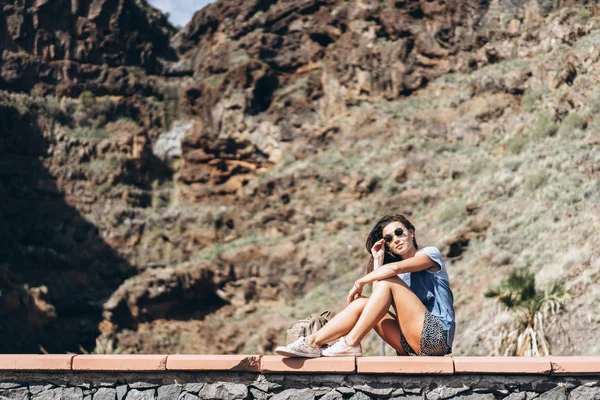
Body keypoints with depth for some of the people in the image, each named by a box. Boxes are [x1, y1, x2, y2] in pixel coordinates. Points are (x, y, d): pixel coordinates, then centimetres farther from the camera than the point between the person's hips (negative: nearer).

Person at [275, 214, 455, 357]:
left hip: (437, 335, -6)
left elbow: (395, 268, -16)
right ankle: (312, 342, -16)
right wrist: (378, 260, 8)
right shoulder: (399, 275, 23)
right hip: (414, 347, 6)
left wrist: (360, 282, -6)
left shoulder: (430, 253, 5)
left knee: (388, 281, -17)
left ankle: (351, 343, -21)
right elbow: (378, 298, 3)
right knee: (363, 303, -8)